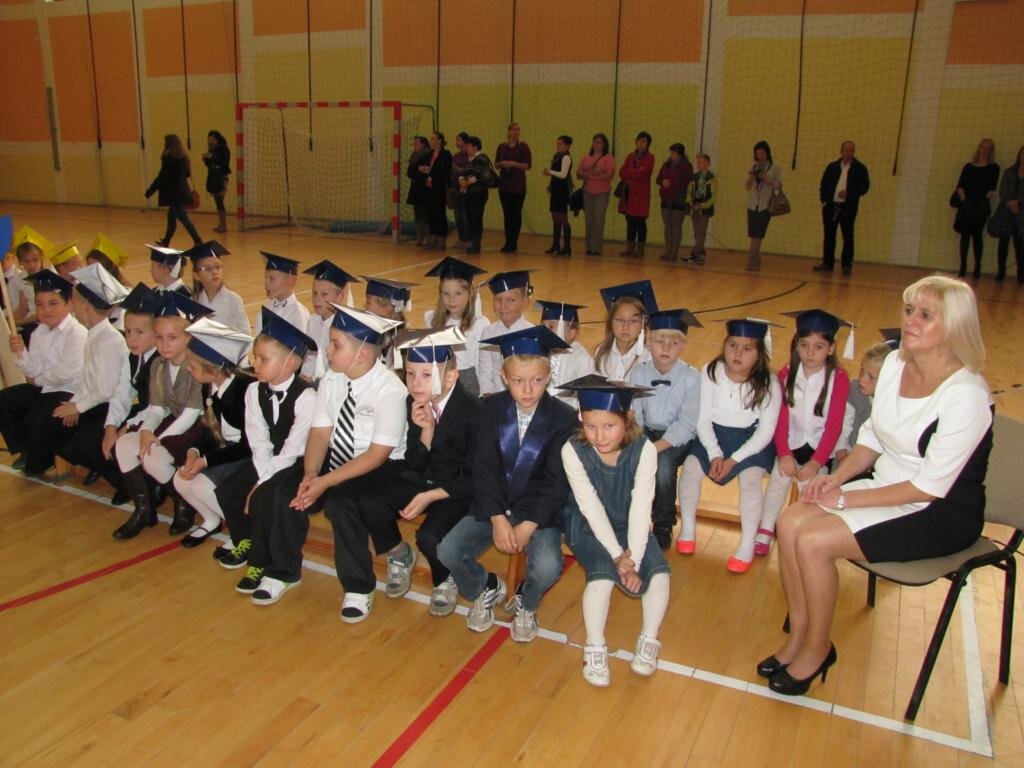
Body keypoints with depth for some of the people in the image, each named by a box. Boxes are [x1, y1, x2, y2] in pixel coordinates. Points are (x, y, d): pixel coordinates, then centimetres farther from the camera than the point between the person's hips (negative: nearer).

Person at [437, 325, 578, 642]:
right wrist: (498, 519, -17)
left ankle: (526, 604, 9)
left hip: (539, 509, -2)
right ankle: (485, 589, 16)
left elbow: (556, 482, -11)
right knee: (448, 552, -18)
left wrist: (528, 526, -19)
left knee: (547, 567, -29)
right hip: (492, 505, 3)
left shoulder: (565, 419, -10)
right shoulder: (491, 409, -4)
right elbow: (484, 469, -6)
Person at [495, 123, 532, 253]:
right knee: (507, 214, 5)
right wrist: (502, 163, -9)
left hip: (518, 185, -3)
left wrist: (514, 164, -18)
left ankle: (513, 243, 5)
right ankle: (507, 242, 10)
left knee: (516, 214, -1)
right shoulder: (501, 147, 9)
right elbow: (496, 165, 12)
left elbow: (528, 165, -6)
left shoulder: (523, 146, -1)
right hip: (504, 183, 3)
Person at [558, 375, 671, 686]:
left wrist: (633, 557, -26)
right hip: (588, 527, -2)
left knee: (659, 570, -19)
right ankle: (595, 648, -9)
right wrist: (618, 556, -24)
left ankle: (648, 641, 2)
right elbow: (591, 508, -22)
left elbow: (640, 507, -20)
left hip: (630, 526, 2)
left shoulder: (643, 450, -20)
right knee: (602, 573, -27)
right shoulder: (573, 451, -22)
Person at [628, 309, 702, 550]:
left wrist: (656, 447, -27)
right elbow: (634, 415, -4)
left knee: (663, 463, -30)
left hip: (677, 437, -3)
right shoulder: (639, 372, -5)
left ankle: (663, 526, -6)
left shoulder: (690, 377, -14)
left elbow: (686, 425, -16)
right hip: (648, 432, 3)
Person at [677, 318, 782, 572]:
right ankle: (687, 530, -4)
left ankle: (747, 546, -18)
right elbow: (703, 418, -4)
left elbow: (766, 430, -9)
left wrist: (734, 459, -18)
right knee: (690, 466, -21)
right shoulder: (710, 373, -6)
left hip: (752, 440, -2)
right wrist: (715, 454, -16)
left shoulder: (768, 384, -9)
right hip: (713, 436, 2)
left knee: (750, 478, -27)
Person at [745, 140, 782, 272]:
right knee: (753, 235, 0)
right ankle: (756, 261, 8)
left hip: (765, 206, -3)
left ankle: (751, 261, -5)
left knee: (757, 235, -9)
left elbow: (779, 185, -3)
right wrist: (751, 178, -7)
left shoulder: (775, 169, 3)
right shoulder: (753, 168, 12)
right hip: (752, 205, 3)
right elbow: (748, 187, 13)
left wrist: (766, 179, -17)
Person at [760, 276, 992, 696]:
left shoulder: (966, 394, -23)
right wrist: (837, 476, -5)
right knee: (791, 522, -13)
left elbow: (931, 486, -22)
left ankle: (817, 650, 2)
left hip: (942, 515, -7)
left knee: (813, 540, -22)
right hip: (887, 488, 7)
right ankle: (799, 635, 3)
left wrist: (848, 498, -19)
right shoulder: (895, 363, 0)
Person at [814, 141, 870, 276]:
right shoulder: (832, 167, 11)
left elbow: (864, 187, -2)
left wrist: (849, 193, -16)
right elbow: (823, 185, 13)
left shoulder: (860, 168, 3)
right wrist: (824, 200, 1)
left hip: (848, 208, -3)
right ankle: (827, 263, 15)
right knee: (829, 236, 6)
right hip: (830, 206, 3)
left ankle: (847, 266, 3)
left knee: (848, 237, -1)